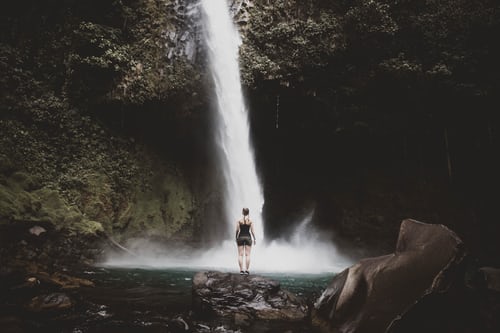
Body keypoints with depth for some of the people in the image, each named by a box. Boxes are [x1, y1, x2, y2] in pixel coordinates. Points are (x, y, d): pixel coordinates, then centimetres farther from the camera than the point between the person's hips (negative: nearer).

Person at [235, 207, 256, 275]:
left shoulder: (239, 221, -2)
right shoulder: (250, 221, -2)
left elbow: (237, 230, -1)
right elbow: (252, 231, -2)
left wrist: (236, 238, 10)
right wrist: (254, 239, 7)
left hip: (240, 237, 0)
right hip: (248, 237, 0)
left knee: (240, 255, 4)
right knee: (247, 255, 3)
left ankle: (241, 270, 1)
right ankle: (246, 270, 0)